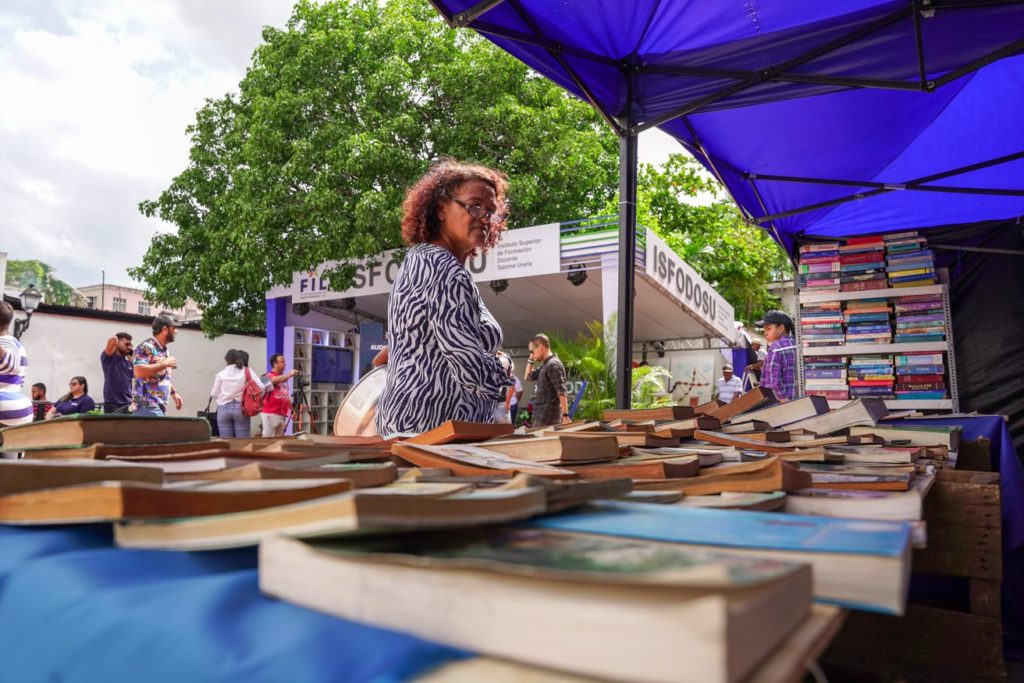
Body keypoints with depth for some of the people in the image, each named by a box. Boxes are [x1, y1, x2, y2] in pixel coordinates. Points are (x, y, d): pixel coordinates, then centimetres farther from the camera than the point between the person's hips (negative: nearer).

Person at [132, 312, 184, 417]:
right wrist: (165, 363, -18)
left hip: (160, 406, 9)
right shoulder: (146, 347, -11)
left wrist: (173, 393, 21)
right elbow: (138, 371, -25)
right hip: (148, 406, -9)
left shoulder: (164, 350, 17)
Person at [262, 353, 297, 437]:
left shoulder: (284, 378, 16)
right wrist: (289, 374, -37)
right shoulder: (269, 376, -5)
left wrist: (292, 410, 19)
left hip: (282, 414, 7)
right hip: (270, 414, -7)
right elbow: (277, 380, -30)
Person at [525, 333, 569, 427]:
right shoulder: (545, 365, 16)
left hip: (547, 416, -10)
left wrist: (565, 415, -26)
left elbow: (562, 392, -21)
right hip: (542, 415, 10)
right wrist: (531, 359, 17)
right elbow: (529, 376, 29)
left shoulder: (553, 365, -14)